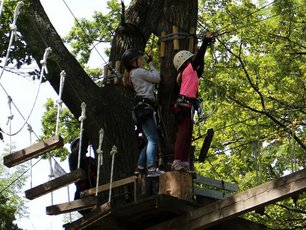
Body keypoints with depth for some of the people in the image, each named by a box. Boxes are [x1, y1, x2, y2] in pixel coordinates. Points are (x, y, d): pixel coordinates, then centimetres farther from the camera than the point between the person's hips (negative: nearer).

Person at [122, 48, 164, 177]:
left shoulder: (133, 74, 25)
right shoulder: (139, 72, -3)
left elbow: (153, 80, 23)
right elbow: (157, 78, -1)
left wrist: (149, 63, 22)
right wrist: (151, 64, 12)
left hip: (141, 109, 10)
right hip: (144, 107, -10)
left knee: (149, 141, 12)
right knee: (153, 139, -17)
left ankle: (140, 168, 9)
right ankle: (152, 168, -26)